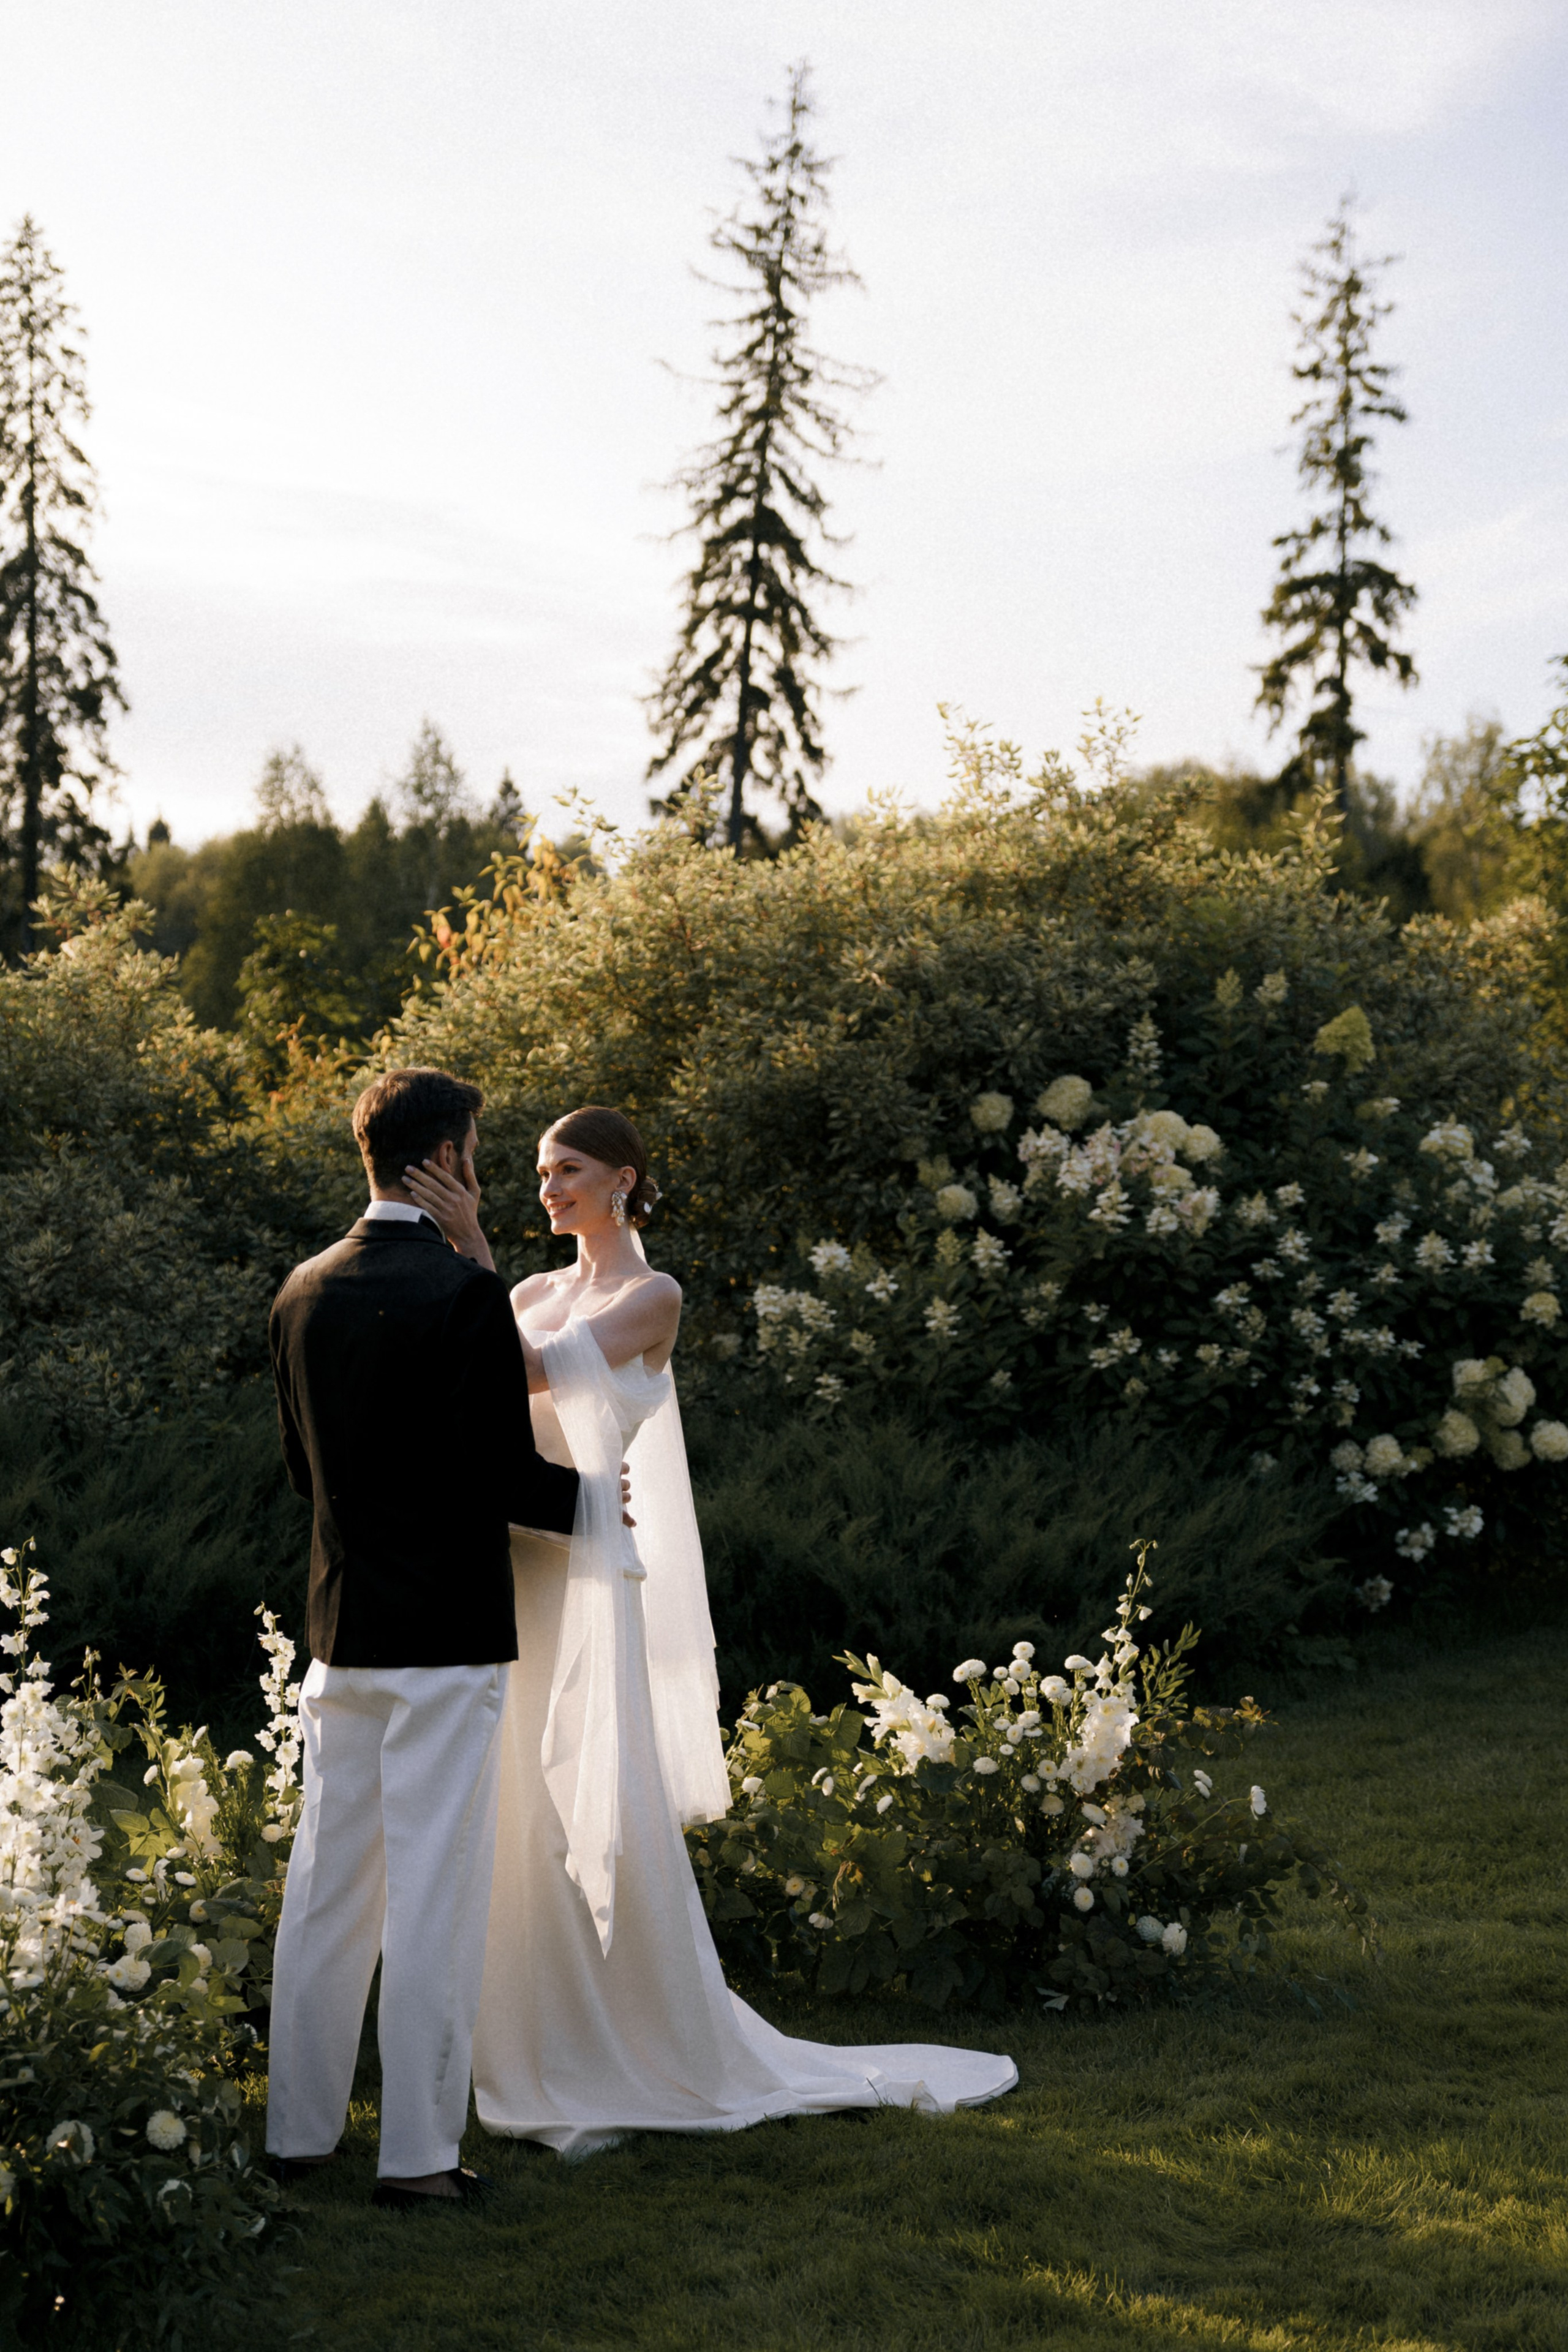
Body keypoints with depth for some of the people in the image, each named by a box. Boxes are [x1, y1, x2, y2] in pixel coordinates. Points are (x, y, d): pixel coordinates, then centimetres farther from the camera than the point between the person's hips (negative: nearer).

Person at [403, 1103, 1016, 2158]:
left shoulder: (653, 1297, -4)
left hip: (587, 1574, -6)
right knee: (523, 1823, 9)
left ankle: (658, 2061, 9)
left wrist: (472, 1248, -22)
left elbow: (538, 1368, -18)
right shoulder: (536, 1291, 15)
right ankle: (546, 2056, 19)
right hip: (515, 1569, 7)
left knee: (604, 1822, -4)